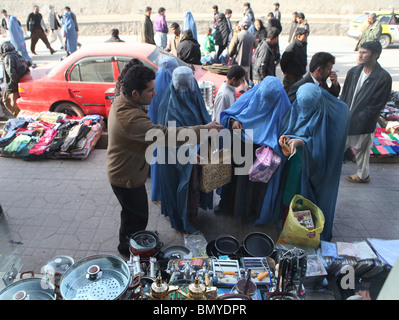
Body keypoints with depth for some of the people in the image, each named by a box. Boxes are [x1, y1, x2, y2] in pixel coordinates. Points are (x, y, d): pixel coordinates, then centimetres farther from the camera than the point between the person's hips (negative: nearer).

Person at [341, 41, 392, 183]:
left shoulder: (384, 78, -16)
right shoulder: (353, 71, 0)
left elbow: (377, 105, -15)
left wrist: (357, 118, -18)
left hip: (363, 123, -5)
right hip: (346, 118, 5)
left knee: (362, 149, 12)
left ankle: (363, 175, 34)